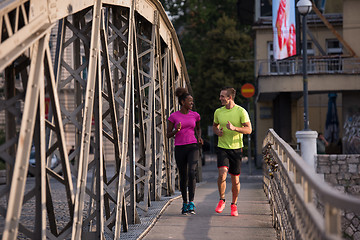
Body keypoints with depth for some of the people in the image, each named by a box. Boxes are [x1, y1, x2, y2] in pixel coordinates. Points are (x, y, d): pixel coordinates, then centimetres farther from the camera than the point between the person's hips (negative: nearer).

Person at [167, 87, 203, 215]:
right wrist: (176, 130, -18)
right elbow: (168, 135, 3)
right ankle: (185, 203, 26)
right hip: (180, 148, 0)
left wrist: (199, 137, 4)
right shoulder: (173, 116, -1)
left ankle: (191, 203, -18)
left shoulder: (195, 115, 5)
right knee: (183, 177, 7)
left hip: (193, 148, 0)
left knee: (191, 173, -21)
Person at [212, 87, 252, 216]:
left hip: (236, 148, -1)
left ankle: (234, 205, 22)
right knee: (222, 173, -18)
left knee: (235, 178, 5)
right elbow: (215, 126, 21)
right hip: (222, 147, 1)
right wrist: (217, 131, -2)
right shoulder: (218, 112, 4)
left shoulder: (241, 111, -7)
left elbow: (249, 129, -10)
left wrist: (234, 128, -24)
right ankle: (222, 200, 1)